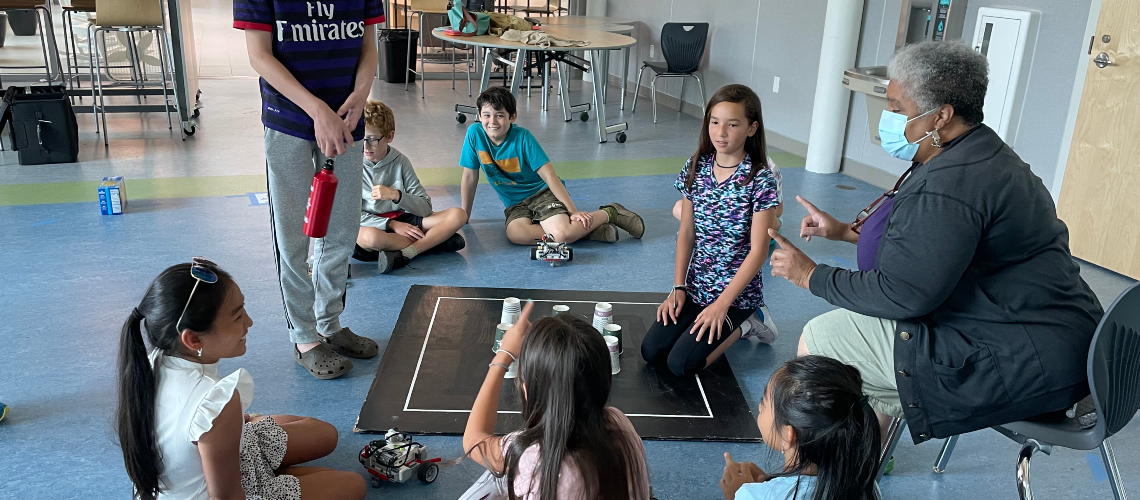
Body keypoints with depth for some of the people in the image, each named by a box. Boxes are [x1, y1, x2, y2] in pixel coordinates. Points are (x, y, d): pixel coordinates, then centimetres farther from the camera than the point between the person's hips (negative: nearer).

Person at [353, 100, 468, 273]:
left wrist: (396, 195, -21)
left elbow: (426, 208, -3)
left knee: (458, 215, -14)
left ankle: (404, 254, -30)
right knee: (369, 237, -41)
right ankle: (437, 239, -19)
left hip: (402, 220, 3)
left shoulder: (400, 162, 0)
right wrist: (392, 224, -17)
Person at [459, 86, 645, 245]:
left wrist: (573, 211, -19)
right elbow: (470, 177, 1)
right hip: (516, 203, 4)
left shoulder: (522, 137, -17)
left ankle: (609, 213, -2)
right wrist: (464, 215, 6)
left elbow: (550, 176, -16)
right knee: (515, 234, -33)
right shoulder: (475, 133, -10)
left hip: (542, 192, -4)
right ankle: (584, 230, -17)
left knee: (562, 234, -32)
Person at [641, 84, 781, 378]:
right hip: (696, 285, 5)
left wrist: (722, 304, -18)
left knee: (681, 364, -18)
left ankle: (741, 325, 8)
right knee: (651, 352, -10)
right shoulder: (696, 168, 1)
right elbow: (686, 233, 5)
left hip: (737, 291, -5)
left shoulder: (760, 180, -14)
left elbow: (758, 250, -15)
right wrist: (679, 287, -3)